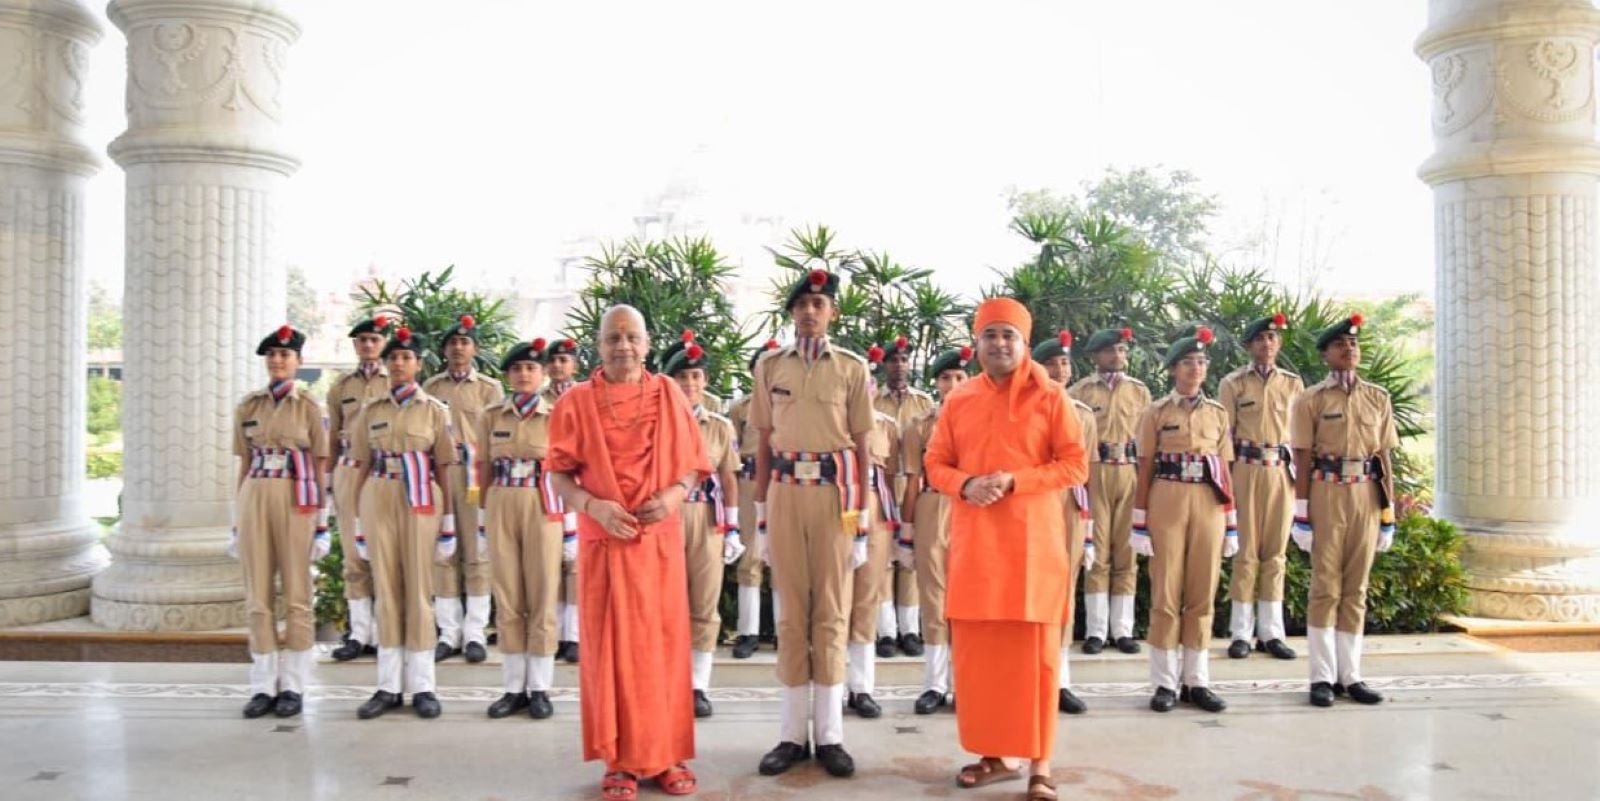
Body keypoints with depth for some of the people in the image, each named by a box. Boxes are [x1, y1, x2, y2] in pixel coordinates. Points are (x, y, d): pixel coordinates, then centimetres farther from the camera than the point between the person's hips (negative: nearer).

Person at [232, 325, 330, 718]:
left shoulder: (309, 405, 0)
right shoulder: (248, 406, 10)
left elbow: (319, 468, -1)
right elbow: (244, 466, 12)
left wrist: (322, 524, -5)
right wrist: (237, 521, 9)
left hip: (296, 501, -3)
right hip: (254, 500, 4)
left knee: (296, 596, 3)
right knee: (258, 596, 6)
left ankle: (293, 686, 11)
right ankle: (263, 686, 15)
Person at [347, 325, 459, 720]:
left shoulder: (434, 410, 3)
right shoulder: (371, 410, 10)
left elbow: (443, 469, 2)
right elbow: (363, 468, 11)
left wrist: (447, 522, -2)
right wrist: (359, 520, 7)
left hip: (420, 502, -2)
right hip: (378, 501, 2)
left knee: (419, 593, 1)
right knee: (386, 592, 5)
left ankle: (422, 687, 8)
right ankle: (389, 686, 12)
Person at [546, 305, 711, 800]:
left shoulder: (668, 395, 7)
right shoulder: (576, 402, 2)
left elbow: (695, 465, 8)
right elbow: (560, 474, 1)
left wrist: (675, 495, -12)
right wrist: (592, 505, -16)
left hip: (661, 538, 1)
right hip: (604, 539, -1)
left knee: (665, 644, 5)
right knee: (611, 646, 2)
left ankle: (667, 754, 17)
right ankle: (621, 761, 13)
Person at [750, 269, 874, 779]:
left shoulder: (852, 368, 3)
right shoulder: (770, 367, 7)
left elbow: (861, 448, 2)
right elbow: (764, 445, 9)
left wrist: (861, 521, -1)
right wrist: (760, 515, 5)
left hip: (834, 493, -1)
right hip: (785, 493, 2)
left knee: (832, 612, 5)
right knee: (790, 613, 6)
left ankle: (829, 735, 14)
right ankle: (793, 734, 15)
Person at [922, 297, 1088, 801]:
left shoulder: (1050, 399, 1)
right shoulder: (957, 401, 9)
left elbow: (1075, 466, -3)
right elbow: (935, 464, 11)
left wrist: (1014, 481, -16)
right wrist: (965, 484, -11)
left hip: (1032, 540, -3)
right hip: (973, 542, 3)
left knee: (1034, 652, 0)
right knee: (976, 650, 7)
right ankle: (993, 754, 21)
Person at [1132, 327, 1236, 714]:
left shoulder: (1218, 413, 10)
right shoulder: (1156, 413, 1)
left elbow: (1225, 472, 10)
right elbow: (1145, 472, 0)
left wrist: (1231, 526, 6)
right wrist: (1140, 525, -6)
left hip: (1208, 506, 3)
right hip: (1167, 504, -3)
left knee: (1203, 595, 7)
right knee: (1166, 595, 1)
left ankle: (1197, 681, 16)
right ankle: (1165, 683, 9)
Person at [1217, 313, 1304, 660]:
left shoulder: (1293, 383, 10)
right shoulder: (1233, 383, 1)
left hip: (1282, 473, 3)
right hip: (1246, 471, -3)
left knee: (1275, 553, 7)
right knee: (1246, 552, 0)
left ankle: (1271, 632, 13)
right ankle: (1241, 633, 7)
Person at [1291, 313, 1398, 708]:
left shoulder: (1378, 398, 9)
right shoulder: (1310, 400, -1)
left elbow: (1385, 457, 10)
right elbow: (1303, 460, -4)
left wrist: (1388, 511, 6)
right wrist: (1302, 513, -8)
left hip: (1366, 497, 4)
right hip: (1327, 495, -3)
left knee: (1356, 589, 9)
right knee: (1326, 588, 0)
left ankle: (1350, 674, 17)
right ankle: (1323, 676, 8)